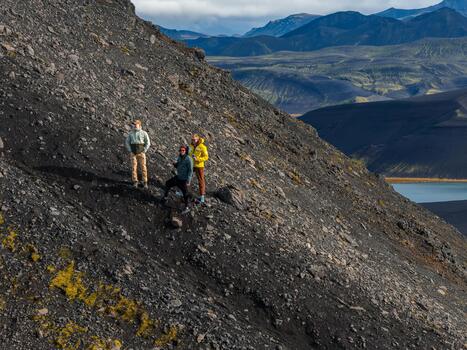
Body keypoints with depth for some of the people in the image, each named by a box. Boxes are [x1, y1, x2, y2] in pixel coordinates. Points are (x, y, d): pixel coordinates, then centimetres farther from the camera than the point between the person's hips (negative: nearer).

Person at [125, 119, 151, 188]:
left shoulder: (144, 133, 1)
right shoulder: (131, 133, 7)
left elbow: (148, 143, 1)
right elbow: (127, 142, 10)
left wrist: (144, 151, -7)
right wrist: (130, 151, -2)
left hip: (141, 152, -1)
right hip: (133, 152, 2)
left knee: (143, 167, -4)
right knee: (134, 167, -4)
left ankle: (145, 183, 5)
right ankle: (135, 182, 2)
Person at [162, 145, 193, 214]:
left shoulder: (188, 159, -20)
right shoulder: (180, 157, 2)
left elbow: (190, 171, -19)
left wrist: (188, 181, -22)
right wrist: (175, 164, -9)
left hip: (184, 179, -8)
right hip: (178, 177, 8)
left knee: (185, 193, -2)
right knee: (168, 183, 18)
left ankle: (187, 207, 11)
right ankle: (165, 197, 37)